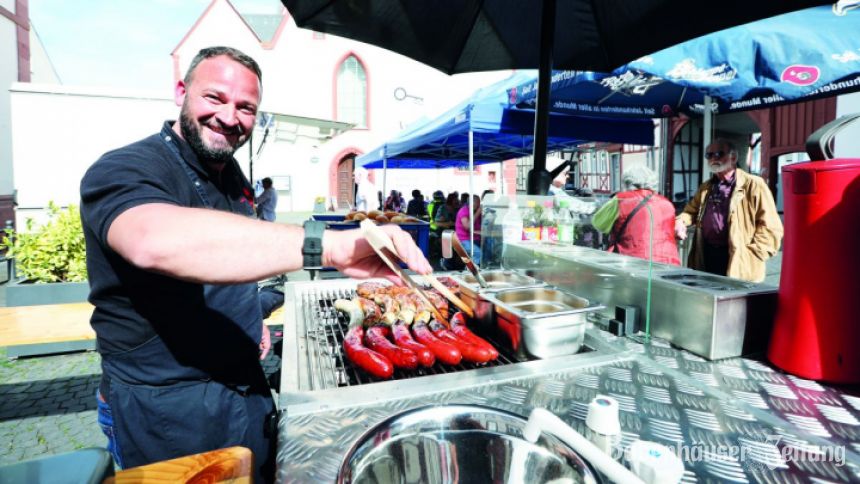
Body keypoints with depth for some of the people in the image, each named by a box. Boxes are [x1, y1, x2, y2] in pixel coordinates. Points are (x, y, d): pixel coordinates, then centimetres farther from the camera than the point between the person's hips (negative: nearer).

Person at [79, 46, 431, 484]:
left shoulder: (233, 176, 4)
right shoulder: (124, 170, -22)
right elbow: (157, 241, -46)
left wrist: (252, 317, 6)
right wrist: (328, 245, -55)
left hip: (247, 387, 7)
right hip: (166, 408, -7)